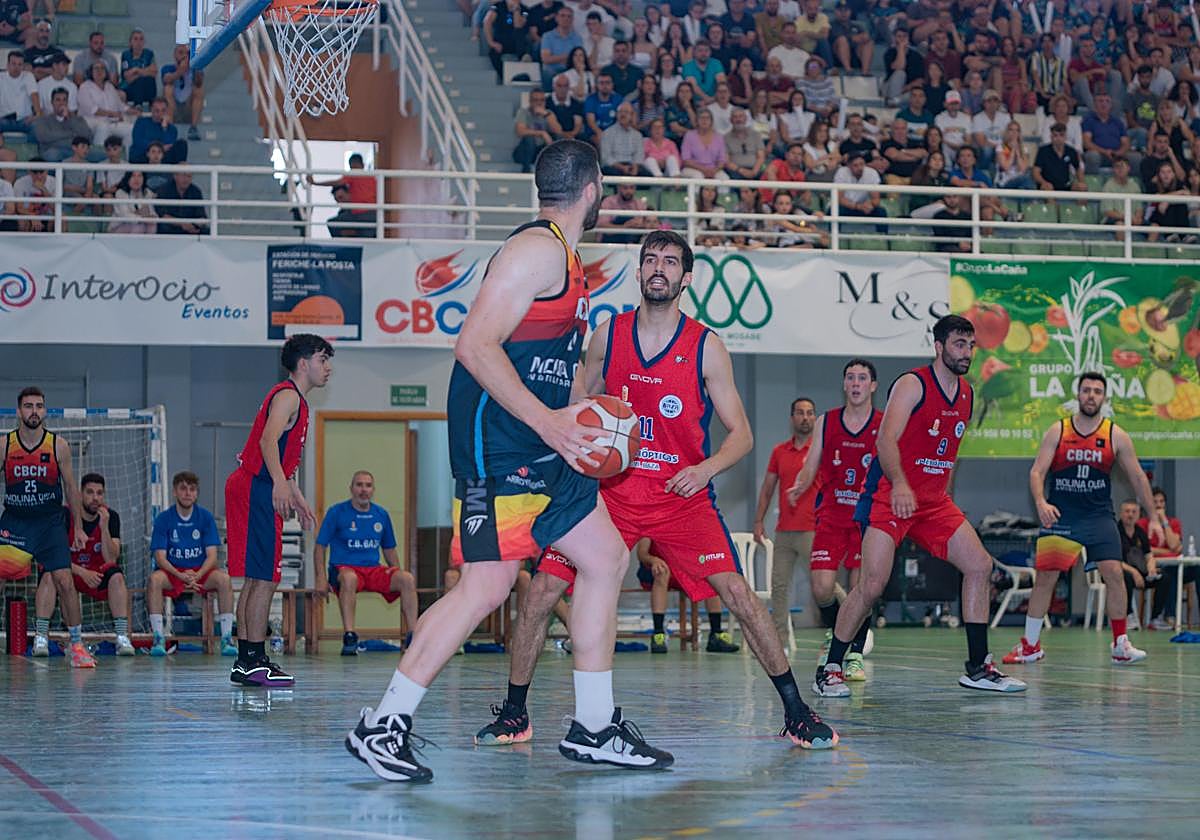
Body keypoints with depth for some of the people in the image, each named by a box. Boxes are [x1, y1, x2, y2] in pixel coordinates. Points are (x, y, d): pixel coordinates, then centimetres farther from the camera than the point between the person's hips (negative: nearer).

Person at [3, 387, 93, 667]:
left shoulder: (59, 446, -2)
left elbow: (70, 487, 7)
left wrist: (78, 527, 7)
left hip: (50, 522, 0)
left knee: (64, 581, -7)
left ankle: (77, 644, 3)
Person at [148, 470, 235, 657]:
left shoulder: (205, 517, 0)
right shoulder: (164, 519, -3)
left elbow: (212, 555, -5)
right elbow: (160, 557, -9)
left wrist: (197, 576, -25)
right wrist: (181, 575, -27)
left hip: (201, 572, 1)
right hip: (172, 572, -1)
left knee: (223, 578, -30)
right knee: (154, 579, -34)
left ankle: (227, 639, -27)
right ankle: (159, 639, -31)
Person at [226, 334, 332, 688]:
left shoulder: (295, 400, 22)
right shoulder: (288, 396, -10)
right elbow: (268, 440, -27)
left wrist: (298, 498, 38)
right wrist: (280, 484, -40)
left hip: (251, 489, 11)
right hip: (256, 490, -11)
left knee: (256, 580, 12)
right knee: (265, 579, -11)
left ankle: (246, 662, 15)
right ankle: (255, 661, -12)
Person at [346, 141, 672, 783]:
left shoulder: (565, 258, 19)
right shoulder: (537, 249, -13)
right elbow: (475, 345, -22)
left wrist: (576, 418, 18)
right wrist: (547, 420, -26)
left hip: (541, 447, 11)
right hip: (497, 444, -11)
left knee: (606, 559, 11)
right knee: (486, 585, -14)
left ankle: (593, 728, 16)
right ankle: (382, 726, -7)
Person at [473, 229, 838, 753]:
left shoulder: (706, 347, -5)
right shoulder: (608, 336, 2)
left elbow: (741, 434, -3)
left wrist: (707, 468, -22)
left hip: (682, 495, -2)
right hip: (612, 489, 2)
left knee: (737, 593, -16)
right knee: (541, 591, -9)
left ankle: (796, 713, -5)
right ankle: (514, 712, 7)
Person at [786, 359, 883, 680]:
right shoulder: (826, 422, 3)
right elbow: (810, 468, 8)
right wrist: (798, 487, -13)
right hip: (832, 513, 2)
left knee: (861, 587, -6)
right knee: (821, 586, -10)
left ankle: (855, 655, 7)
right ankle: (832, 632, 20)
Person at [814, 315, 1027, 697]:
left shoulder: (967, 395, 12)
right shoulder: (912, 384, -11)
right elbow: (886, 439, -23)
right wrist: (899, 485, -38)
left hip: (933, 501, 8)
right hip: (889, 495, -7)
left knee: (979, 565, -1)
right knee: (872, 584, -14)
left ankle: (978, 668, 5)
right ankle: (830, 670, -2)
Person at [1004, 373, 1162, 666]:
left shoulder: (1116, 436, 0)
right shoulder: (1057, 432, -1)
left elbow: (1137, 478, 6)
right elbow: (1037, 471, -5)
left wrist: (1153, 517, 4)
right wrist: (1041, 502, -24)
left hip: (1099, 516, 0)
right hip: (1060, 516, 0)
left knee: (1113, 573, -11)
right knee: (1045, 576, -3)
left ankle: (1121, 645, -1)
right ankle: (1030, 645, 9)